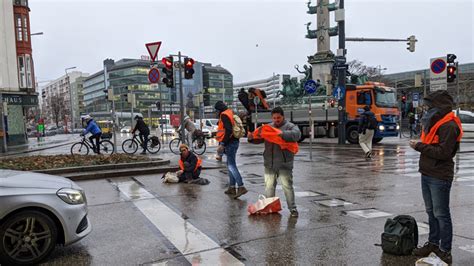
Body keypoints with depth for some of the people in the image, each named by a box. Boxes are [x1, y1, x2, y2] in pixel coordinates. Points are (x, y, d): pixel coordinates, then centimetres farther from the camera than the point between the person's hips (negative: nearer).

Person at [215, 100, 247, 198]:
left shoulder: (224, 115, -12)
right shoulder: (231, 113, 16)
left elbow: (228, 130, -23)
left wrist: (223, 143, -19)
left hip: (230, 143, -10)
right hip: (234, 141, 10)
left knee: (231, 165, -9)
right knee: (231, 165, 15)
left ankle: (241, 187, -13)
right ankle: (232, 188, 20)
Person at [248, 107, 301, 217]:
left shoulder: (290, 126, -2)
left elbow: (297, 134, -22)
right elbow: (259, 138, 14)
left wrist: (282, 133, -32)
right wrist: (251, 138, -7)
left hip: (284, 164, -4)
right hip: (269, 163, 5)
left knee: (287, 186, -2)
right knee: (269, 186, 10)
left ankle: (293, 208, 8)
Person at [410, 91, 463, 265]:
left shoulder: (448, 126, -16)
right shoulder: (434, 122, 14)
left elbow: (443, 152, -24)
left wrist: (420, 146, -20)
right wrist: (419, 145, 5)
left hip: (439, 178, -9)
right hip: (427, 174, 9)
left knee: (441, 214, -1)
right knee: (431, 212, 18)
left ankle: (445, 251, 9)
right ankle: (433, 243, 30)